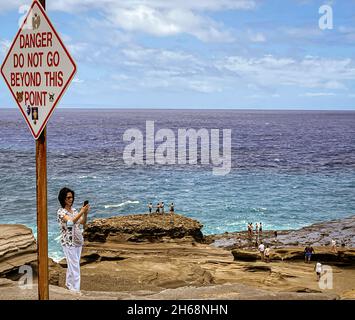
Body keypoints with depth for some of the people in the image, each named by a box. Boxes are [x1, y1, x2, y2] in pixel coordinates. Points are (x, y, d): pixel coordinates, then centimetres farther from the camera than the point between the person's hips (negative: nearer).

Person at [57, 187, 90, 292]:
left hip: (78, 241, 7)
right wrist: (81, 212, -36)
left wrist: (85, 213, -16)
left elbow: (83, 222, 1)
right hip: (68, 242, -7)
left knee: (72, 264, 17)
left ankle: (69, 283, 32)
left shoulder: (74, 210, 8)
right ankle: (75, 289, -2)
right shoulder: (61, 211, -12)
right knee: (74, 266, -6)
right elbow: (71, 221, -28)